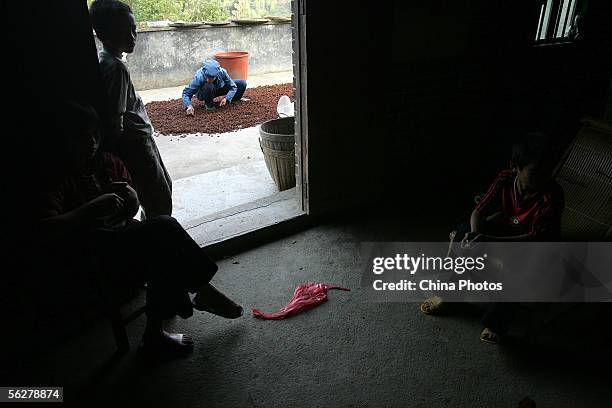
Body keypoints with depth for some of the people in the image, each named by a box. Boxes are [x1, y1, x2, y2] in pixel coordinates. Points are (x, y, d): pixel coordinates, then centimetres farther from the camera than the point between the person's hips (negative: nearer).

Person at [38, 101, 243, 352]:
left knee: (164, 251, -27)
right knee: (164, 227, -28)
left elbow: (132, 210, 19)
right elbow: (47, 230, -23)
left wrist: (130, 196, -5)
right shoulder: (59, 180, -8)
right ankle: (202, 290, -11)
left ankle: (155, 332, -12)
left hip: (126, 238, 7)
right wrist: (94, 207, -29)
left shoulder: (110, 164, 12)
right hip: (98, 260, -6)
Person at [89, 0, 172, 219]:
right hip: (135, 145, -10)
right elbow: (114, 121, -25)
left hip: (139, 138, 10)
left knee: (164, 185, 23)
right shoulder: (116, 67, -23)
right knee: (161, 200, -1)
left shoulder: (103, 59, 7)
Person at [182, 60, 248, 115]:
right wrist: (189, 105, -48)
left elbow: (233, 87, -20)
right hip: (203, 94, -3)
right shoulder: (199, 77, -35)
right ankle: (209, 104, -11)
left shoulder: (222, 72, -31)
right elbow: (186, 93, -30)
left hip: (219, 89, 3)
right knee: (208, 86, -41)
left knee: (242, 84, -13)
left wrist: (226, 98, -36)